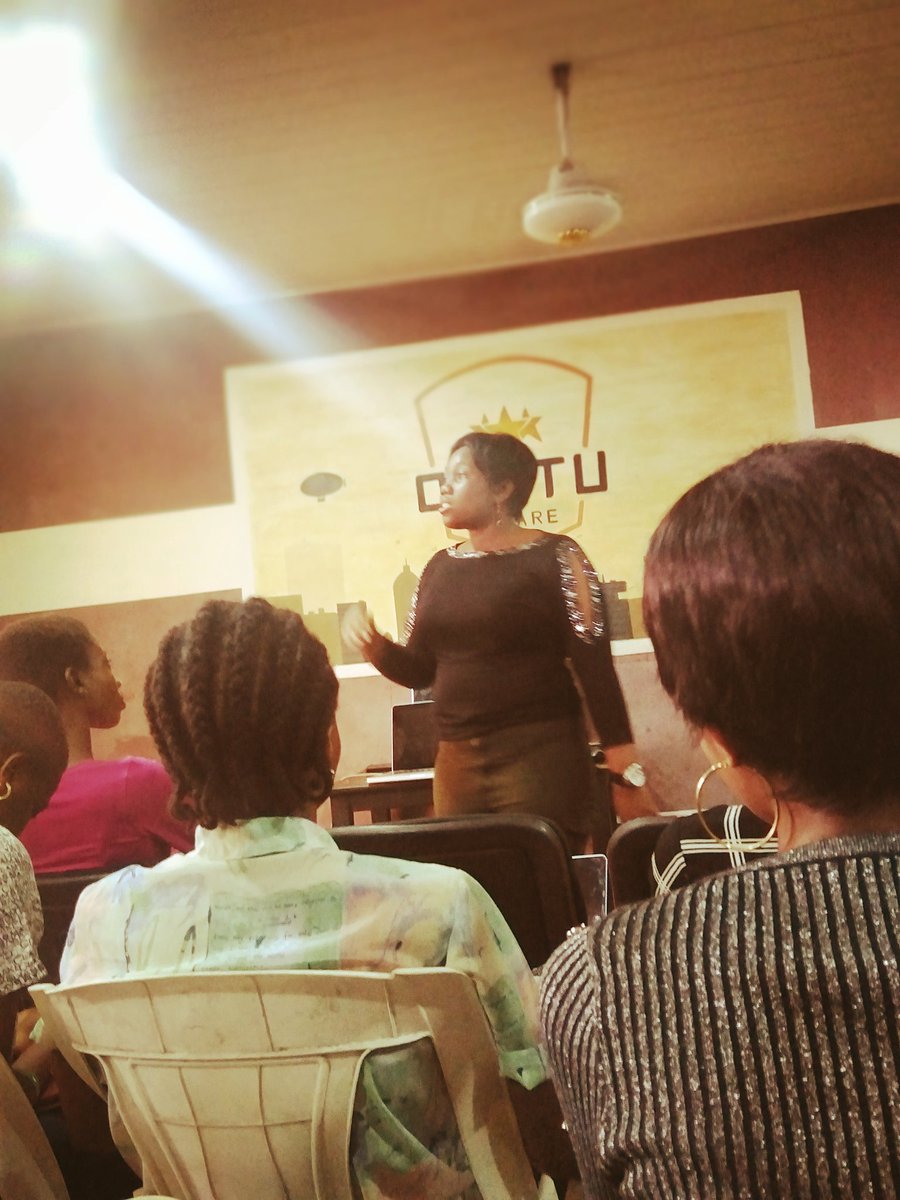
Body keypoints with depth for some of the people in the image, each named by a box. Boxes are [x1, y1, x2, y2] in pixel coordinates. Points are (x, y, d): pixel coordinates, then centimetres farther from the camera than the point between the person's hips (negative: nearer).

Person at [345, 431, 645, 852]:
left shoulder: (554, 557, -4)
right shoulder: (440, 567, 12)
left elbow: (594, 664, -8)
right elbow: (420, 671, 16)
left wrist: (625, 770, -12)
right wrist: (375, 647, -4)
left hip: (540, 755, -5)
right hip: (456, 761, 5)